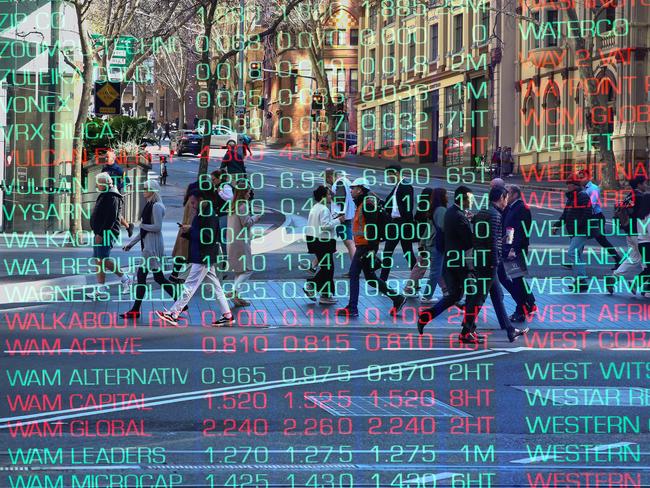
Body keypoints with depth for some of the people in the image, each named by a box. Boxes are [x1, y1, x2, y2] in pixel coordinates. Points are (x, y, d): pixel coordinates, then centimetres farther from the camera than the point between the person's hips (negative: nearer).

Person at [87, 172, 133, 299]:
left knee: (104, 260, -12)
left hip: (105, 233, -11)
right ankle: (101, 289, 8)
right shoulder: (105, 196, 19)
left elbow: (111, 218, -23)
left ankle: (124, 279, -2)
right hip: (101, 233, 11)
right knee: (98, 260, 7)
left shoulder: (111, 197, -15)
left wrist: (100, 233, -25)